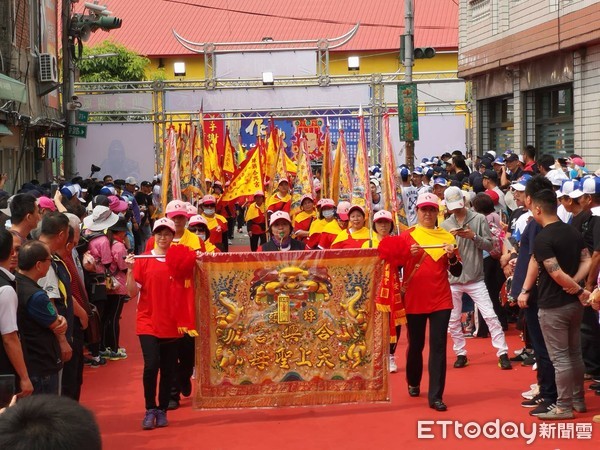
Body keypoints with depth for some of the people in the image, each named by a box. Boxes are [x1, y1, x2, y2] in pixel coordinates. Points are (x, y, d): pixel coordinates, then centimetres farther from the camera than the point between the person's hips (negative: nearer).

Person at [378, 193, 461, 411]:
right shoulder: (407, 235, 1)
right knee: (415, 345, 13)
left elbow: (457, 272, 4)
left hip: (441, 300, 0)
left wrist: (452, 257, -15)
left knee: (438, 346, -6)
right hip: (414, 300, 0)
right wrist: (409, 253, -18)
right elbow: (394, 263, -2)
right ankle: (413, 383, 37)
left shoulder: (446, 237, 4)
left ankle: (436, 396, -6)